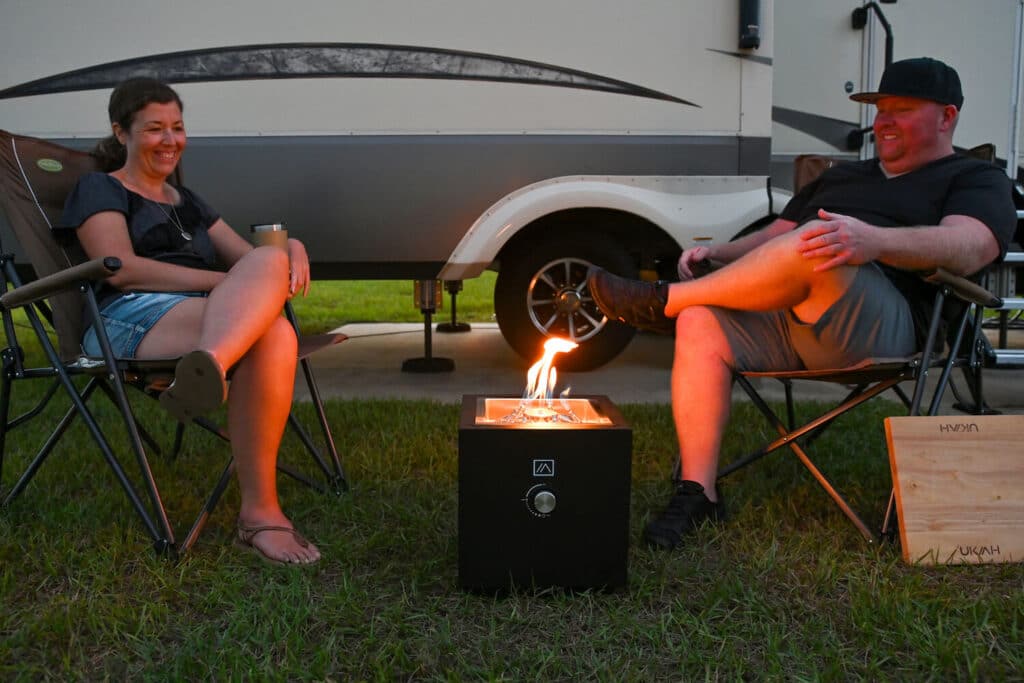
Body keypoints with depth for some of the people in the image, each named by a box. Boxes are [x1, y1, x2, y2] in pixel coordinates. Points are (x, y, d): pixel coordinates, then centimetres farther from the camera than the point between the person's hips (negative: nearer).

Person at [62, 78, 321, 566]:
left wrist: (292, 250, -3)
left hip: (207, 318, 5)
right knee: (269, 331, -36)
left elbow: (247, 256, 23)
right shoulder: (99, 190, 15)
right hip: (131, 320, -5)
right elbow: (122, 269, -4)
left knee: (275, 337, -34)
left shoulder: (188, 203, 34)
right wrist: (230, 284, -14)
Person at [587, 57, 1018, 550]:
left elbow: (969, 248, -10)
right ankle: (697, 494, -18)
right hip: (779, 318, 7)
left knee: (812, 247, -35)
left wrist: (873, 241, -30)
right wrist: (716, 253, 10)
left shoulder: (977, 180, 13)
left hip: (884, 329, -6)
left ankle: (661, 302, -18)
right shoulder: (841, 175, 33)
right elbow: (774, 235, 33)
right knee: (700, 325, -21)